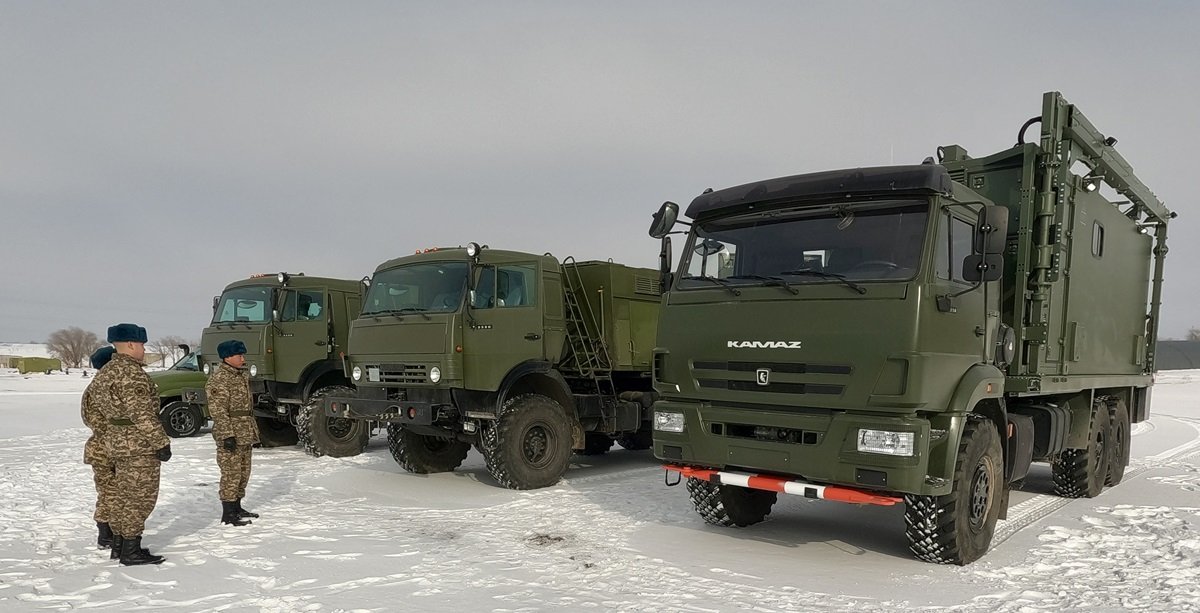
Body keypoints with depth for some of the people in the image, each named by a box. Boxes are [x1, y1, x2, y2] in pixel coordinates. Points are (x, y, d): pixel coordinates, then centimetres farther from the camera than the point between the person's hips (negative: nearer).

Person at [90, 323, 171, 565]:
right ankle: (131, 552, 2)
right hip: (139, 446, -10)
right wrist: (161, 442, -19)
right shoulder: (130, 373, -19)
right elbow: (142, 414, -23)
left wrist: (114, 446, 23)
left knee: (125, 496, 18)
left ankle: (118, 546, 26)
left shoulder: (105, 372, 13)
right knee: (139, 498, -3)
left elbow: (104, 410, 18)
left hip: (117, 442, 10)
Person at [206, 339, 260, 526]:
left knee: (243, 472, 15)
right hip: (231, 435, -9)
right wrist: (227, 435, -24)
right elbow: (218, 410, -19)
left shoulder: (242, 375, 15)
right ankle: (228, 514, 3)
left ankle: (237, 507, 27)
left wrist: (253, 431, 22)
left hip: (245, 435, 9)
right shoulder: (219, 379, -14)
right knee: (231, 473, -5)